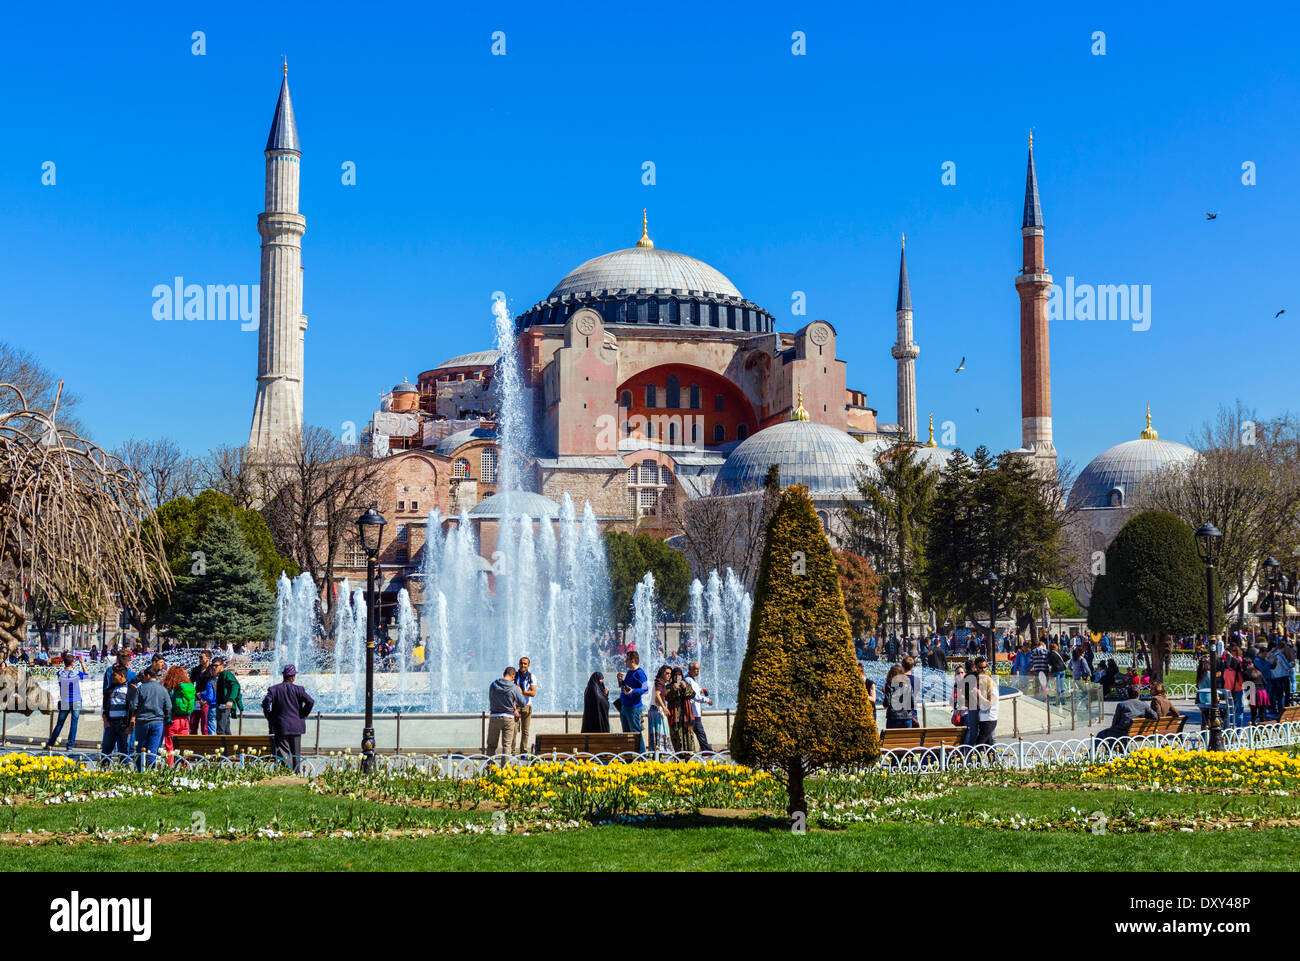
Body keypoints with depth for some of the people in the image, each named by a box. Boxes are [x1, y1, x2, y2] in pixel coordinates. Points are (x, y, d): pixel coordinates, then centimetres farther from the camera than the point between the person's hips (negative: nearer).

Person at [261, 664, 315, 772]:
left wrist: (269, 717, 0)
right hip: (296, 726, 1)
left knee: (283, 753, -1)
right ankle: (296, 774, 18)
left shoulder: (273, 689, -1)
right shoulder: (298, 689, -3)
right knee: (295, 753, 13)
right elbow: (310, 702, -13)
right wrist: (304, 714, 2)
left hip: (280, 727, -1)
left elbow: (265, 703, -13)